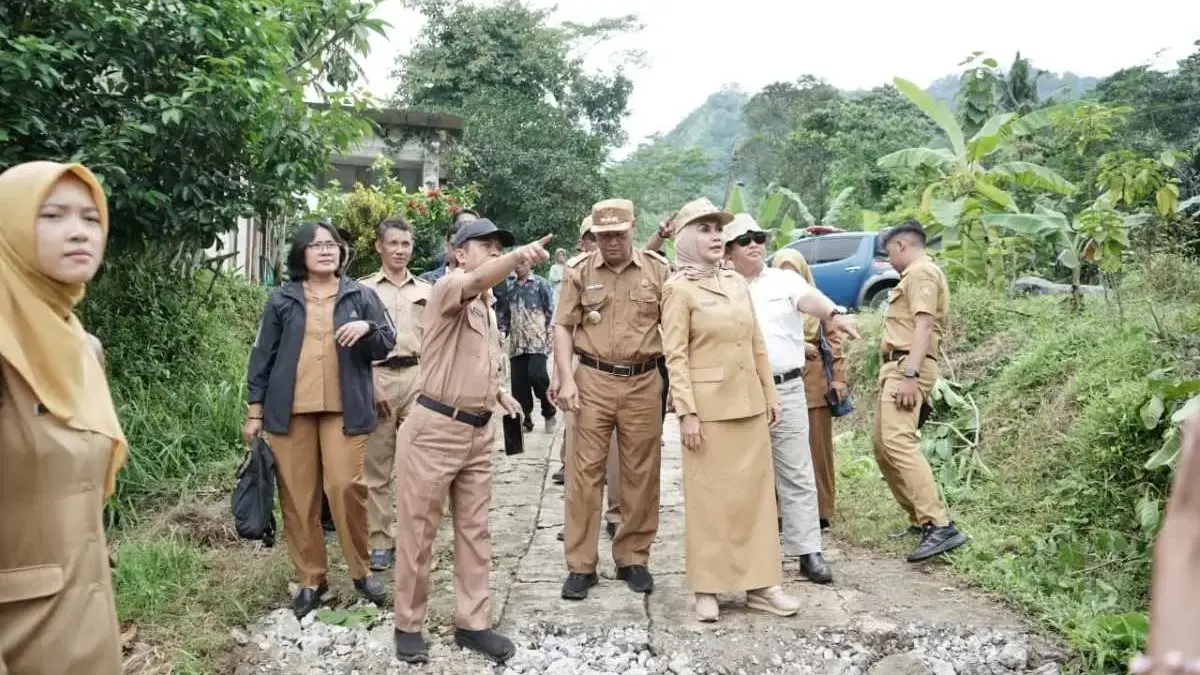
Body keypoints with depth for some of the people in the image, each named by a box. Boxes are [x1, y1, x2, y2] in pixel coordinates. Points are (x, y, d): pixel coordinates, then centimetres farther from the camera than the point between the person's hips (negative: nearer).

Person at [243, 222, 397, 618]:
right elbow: (263, 355, 9)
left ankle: (361, 570, 10)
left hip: (344, 408, -1)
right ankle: (311, 580, 16)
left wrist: (367, 328, -14)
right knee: (297, 496, 3)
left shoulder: (360, 296, 8)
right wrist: (255, 410, 5)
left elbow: (385, 346, 8)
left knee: (346, 487, -9)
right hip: (290, 410, 1)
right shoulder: (282, 300, 8)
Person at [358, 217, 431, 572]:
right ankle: (379, 541, 9)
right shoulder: (363, 288, 7)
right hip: (377, 377, -2)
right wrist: (370, 385, -8)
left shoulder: (426, 290, 14)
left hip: (417, 377, 2)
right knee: (375, 465, 1)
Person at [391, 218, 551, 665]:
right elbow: (478, 280, -36)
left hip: (478, 432, 8)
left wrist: (498, 392, 15)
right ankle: (408, 625, 20)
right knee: (418, 532, 5)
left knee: (475, 530, 12)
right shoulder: (447, 288, -11)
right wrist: (519, 257, -54)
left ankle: (472, 623, 23)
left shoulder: (487, 308, 14)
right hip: (435, 429, -8)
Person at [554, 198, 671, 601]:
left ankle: (633, 558, 22)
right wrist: (566, 379, -9)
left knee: (641, 474, 7)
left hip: (644, 382, 1)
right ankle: (580, 565, 10)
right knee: (585, 471, 0)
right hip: (593, 380, 0)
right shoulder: (579, 271, 3)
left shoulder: (658, 270, 4)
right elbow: (563, 327, 2)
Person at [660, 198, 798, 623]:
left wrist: (770, 394, 12)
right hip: (708, 403, -6)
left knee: (756, 490, 9)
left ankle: (759, 583, 18)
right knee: (709, 494, 1)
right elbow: (676, 356, -11)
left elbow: (757, 344, 15)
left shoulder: (737, 282, 11)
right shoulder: (679, 288, -7)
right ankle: (707, 589, 12)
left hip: (748, 401, 6)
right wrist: (687, 412, -16)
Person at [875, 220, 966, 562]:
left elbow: (924, 326, -18)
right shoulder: (914, 275, 26)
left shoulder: (921, 272, -6)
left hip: (907, 367, -11)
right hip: (897, 367, 11)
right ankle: (920, 517, 17)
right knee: (882, 445, 11)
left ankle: (940, 526, -29)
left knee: (898, 442, -24)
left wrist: (910, 374, -27)